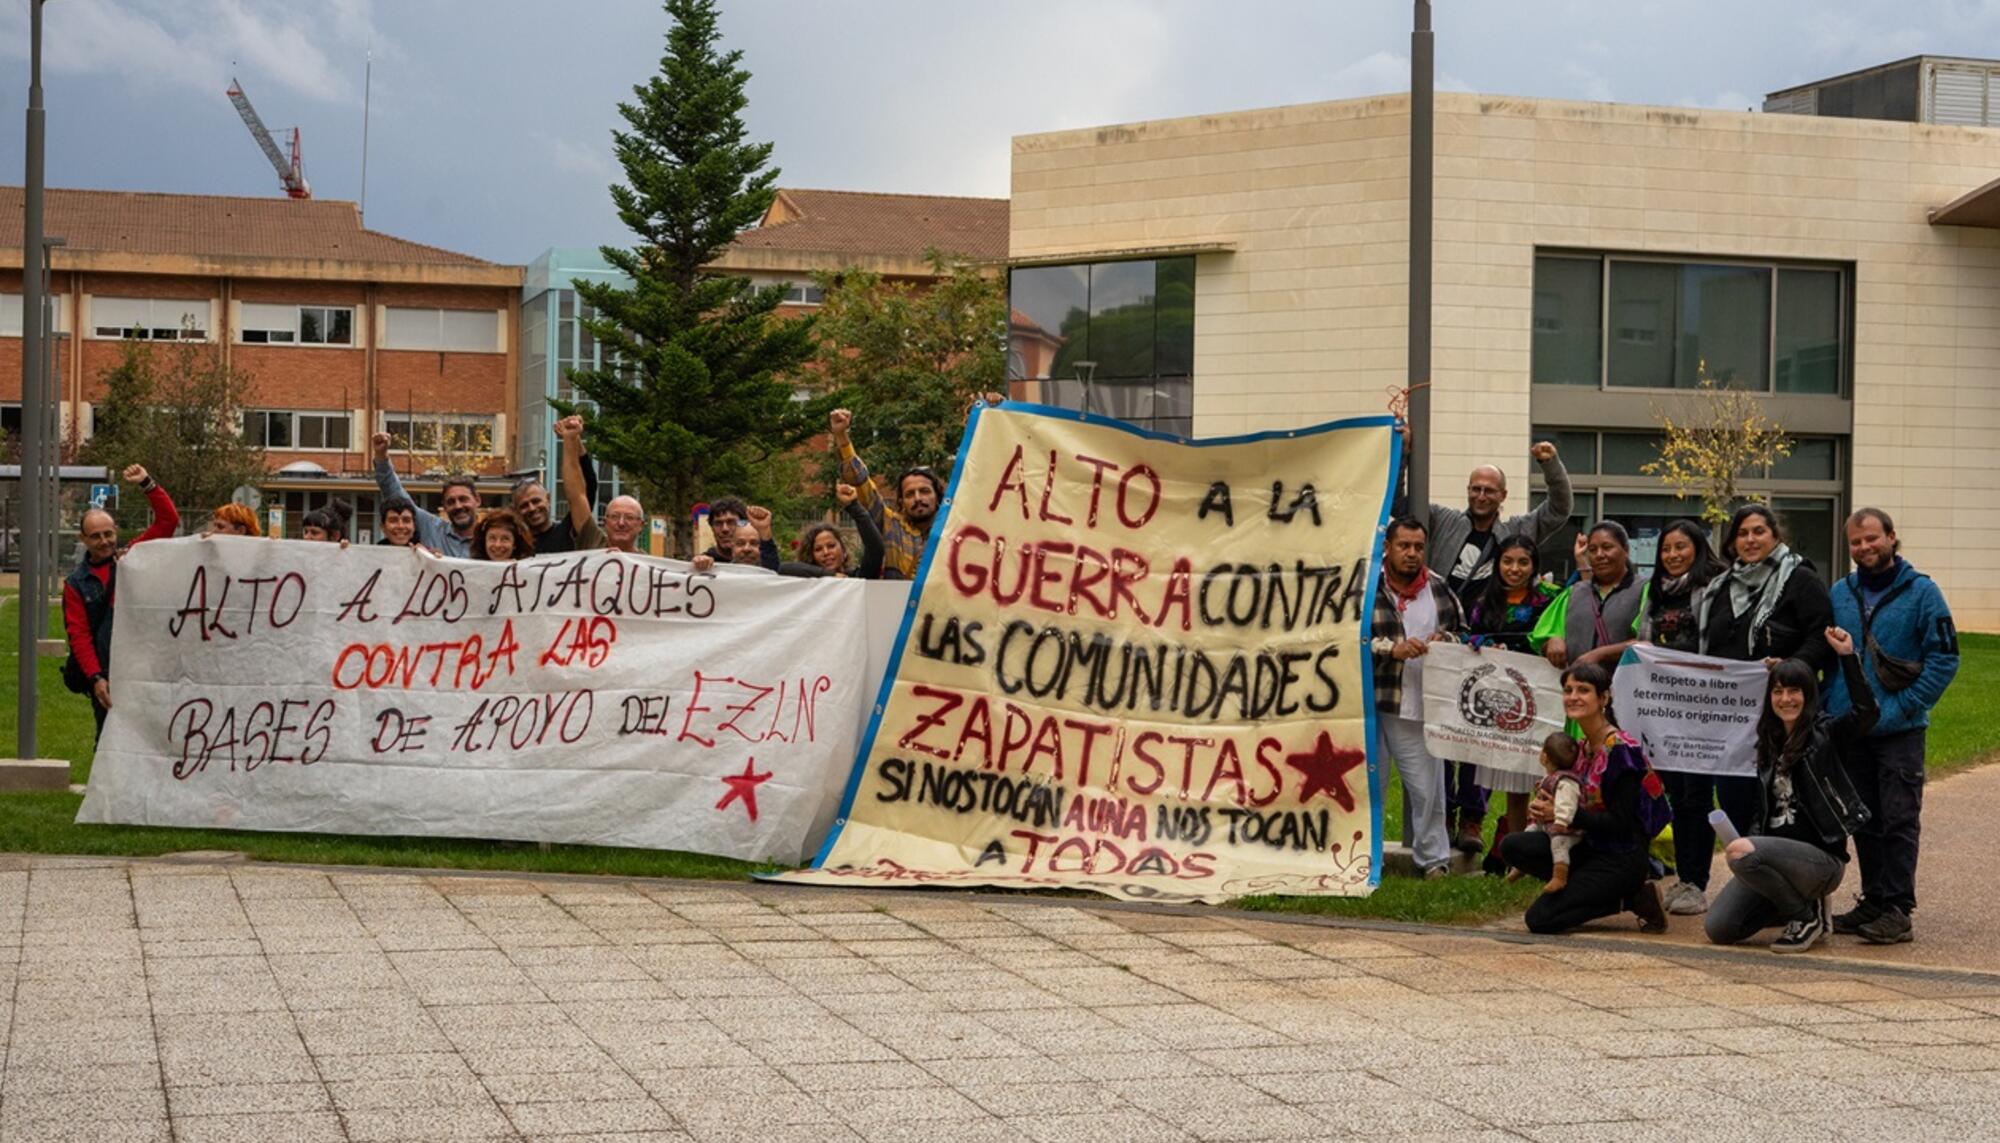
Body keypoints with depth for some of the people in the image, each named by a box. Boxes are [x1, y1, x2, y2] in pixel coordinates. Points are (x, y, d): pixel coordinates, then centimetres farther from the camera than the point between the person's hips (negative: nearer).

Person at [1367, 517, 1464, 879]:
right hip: (1370, 701, -3)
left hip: (1420, 706, 3)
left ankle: (1432, 858, 16)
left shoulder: (1439, 588, 8)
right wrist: (1391, 648, -19)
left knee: (1427, 787, 6)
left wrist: (1445, 639, -2)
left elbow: (1463, 631, 20)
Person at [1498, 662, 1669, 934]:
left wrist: (1562, 813, -21)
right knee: (1512, 846, -10)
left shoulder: (1621, 749, -16)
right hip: (1589, 847, 9)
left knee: (1540, 918, -18)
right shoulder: (1582, 747, 10)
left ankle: (1631, 899, -2)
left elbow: (1620, 823, -19)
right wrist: (1545, 810, -4)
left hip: (1621, 859, -9)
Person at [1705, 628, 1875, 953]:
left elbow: (1867, 712, -23)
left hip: (1822, 859, -7)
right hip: (1774, 853, 7)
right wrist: (1750, 836, 2)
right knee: (1717, 929, -9)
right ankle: (1798, 904, 15)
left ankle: (1808, 917, -9)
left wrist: (1847, 656, -26)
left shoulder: (1827, 733, -3)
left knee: (1740, 852, -33)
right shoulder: (1769, 743, 16)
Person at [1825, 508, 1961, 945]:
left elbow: (1944, 658, -8)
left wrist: (1903, 707, -14)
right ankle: (1873, 900, 20)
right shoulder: (1840, 594, 9)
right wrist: (1830, 702, 3)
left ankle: (1898, 909, -3)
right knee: (1864, 821, 11)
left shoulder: (1920, 592, -5)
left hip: (1899, 730, -5)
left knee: (1899, 821, -5)